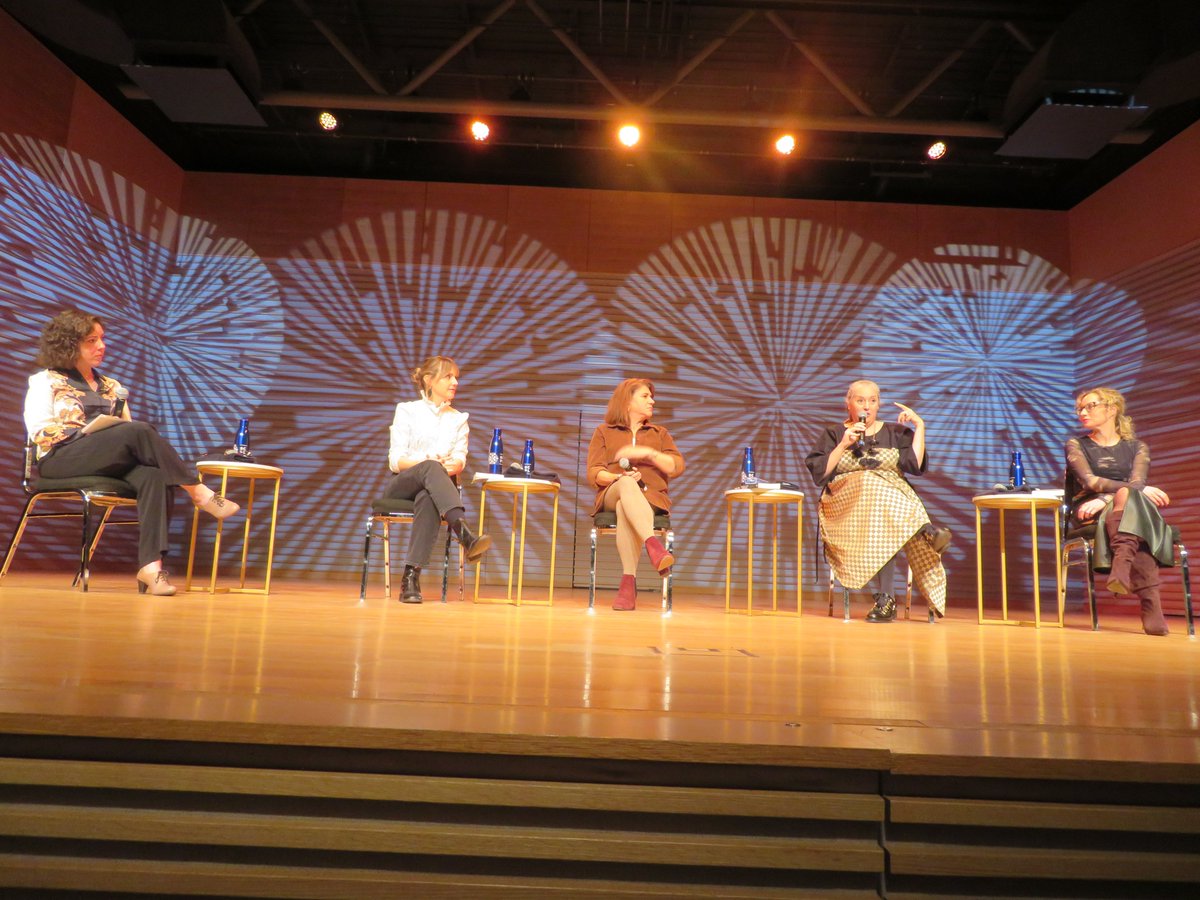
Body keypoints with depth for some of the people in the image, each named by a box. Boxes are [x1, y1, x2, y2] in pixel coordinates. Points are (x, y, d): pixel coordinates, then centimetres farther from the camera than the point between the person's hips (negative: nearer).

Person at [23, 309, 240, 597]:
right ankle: (198, 492, -28)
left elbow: (128, 426, 21)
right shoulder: (45, 381, 13)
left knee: (154, 476, -33)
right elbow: (39, 430, -1)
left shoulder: (111, 386, 26)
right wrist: (86, 432, -12)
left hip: (112, 463, 4)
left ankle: (150, 564, -44)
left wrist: (125, 429, -2)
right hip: (61, 459, -4)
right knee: (139, 431, -32)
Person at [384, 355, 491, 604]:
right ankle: (466, 536, -57)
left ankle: (411, 577, -46)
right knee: (430, 468, -38)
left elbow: (460, 460, 3)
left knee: (427, 499, -39)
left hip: (434, 490, 2)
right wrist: (429, 463, -20)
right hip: (402, 486, -2)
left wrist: (452, 466, -23)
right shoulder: (407, 411, 8)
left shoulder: (459, 419, 17)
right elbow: (396, 460, -2)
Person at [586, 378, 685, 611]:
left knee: (624, 509, -38)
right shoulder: (603, 432, 20)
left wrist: (647, 453, -6)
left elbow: (677, 467, 9)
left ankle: (629, 581, -45)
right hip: (612, 494, -1)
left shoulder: (660, 433, 25)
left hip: (650, 497, 1)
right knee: (627, 484, -39)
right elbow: (594, 473, 6)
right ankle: (653, 545, -55)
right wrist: (618, 478, -14)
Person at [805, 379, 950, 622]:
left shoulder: (896, 432, 21)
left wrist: (919, 426, 0)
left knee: (884, 521, -38)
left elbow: (915, 465, 0)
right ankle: (924, 531, -52)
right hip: (845, 503, -2)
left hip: (897, 499, 2)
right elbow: (819, 473, 0)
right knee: (873, 486, -39)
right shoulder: (833, 434, 18)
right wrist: (844, 445, -7)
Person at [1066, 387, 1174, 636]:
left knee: (1126, 497, -36)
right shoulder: (1076, 445, 14)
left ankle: (1122, 566, -56)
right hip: (1088, 512, -1)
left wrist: (1104, 499, -23)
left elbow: (1138, 481, -3)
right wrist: (1133, 489, -20)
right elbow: (1090, 481, -5)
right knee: (1130, 494, -34)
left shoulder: (1137, 447, 18)